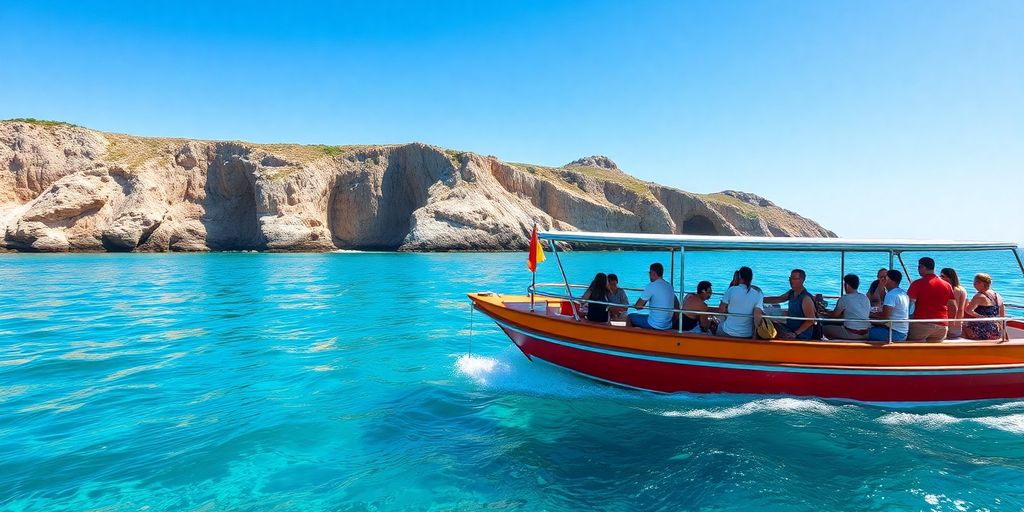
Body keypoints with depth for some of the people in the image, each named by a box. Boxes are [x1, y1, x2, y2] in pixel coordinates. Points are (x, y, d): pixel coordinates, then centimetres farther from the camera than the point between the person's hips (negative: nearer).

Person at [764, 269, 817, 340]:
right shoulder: (791, 293, 6)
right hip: (789, 328, 9)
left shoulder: (806, 298, -19)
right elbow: (777, 299, 17)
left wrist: (795, 333, -24)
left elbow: (810, 321, -20)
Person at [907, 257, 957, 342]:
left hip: (921, 325, -5)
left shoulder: (917, 284, -7)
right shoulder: (947, 285, 10)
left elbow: (909, 304, -14)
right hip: (941, 326, 5)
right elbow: (953, 308, 12)